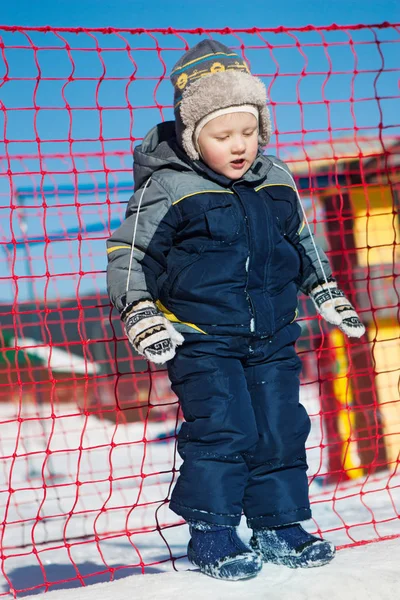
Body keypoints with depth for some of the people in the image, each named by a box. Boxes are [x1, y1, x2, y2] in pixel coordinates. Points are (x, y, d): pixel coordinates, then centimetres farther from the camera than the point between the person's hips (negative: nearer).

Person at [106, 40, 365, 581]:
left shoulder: (276, 181, 7)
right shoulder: (167, 189, -10)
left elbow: (301, 241, 23)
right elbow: (128, 253, -4)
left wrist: (325, 292, 21)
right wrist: (140, 313, -14)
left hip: (272, 337, 5)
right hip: (201, 338, -5)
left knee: (281, 430, 5)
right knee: (222, 430, -12)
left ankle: (279, 527, 20)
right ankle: (210, 533, 2)